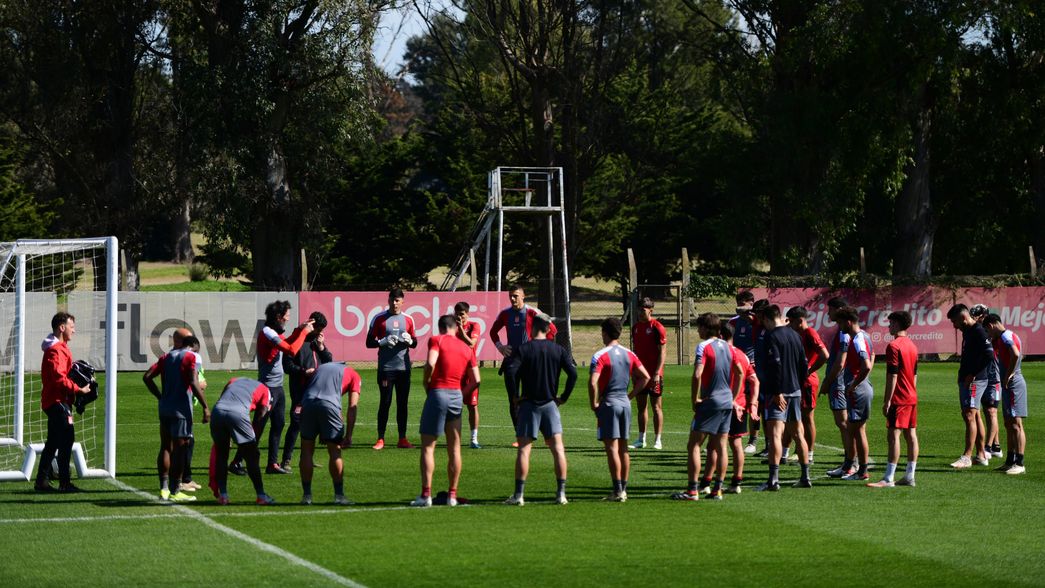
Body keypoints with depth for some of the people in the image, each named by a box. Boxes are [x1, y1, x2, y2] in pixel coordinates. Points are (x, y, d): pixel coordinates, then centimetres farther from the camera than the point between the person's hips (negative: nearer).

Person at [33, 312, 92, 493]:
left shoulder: (60, 348, 18)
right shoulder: (55, 350, -15)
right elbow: (59, 378, -24)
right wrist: (78, 389, -19)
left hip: (55, 401, 11)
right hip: (57, 401, -11)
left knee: (53, 441, 13)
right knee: (66, 438, -11)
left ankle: (42, 480, 17)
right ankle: (64, 483, -10)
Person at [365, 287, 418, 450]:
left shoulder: (408, 319, 10)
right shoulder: (379, 319, 1)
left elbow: (414, 343, 17)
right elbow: (369, 342, 2)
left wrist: (409, 340, -6)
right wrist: (383, 342, -16)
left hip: (403, 367, 3)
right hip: (386, 368, -3)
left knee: (403, 403, 5)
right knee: (385, 403, -2)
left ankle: (402, 439, 11)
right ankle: (380, 439, 2)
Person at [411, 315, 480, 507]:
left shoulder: (436, 340, -2)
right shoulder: (466, 348, 12)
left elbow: (430, 363, -18)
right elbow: (476, 380, 7)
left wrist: (426, 383, -3)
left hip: (438, 392, -4)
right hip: (457, 396, 4)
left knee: (427, 447, -1)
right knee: (454, 449, 11)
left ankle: (426, 495, -8)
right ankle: (452, 495, 12)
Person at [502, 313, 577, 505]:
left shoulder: (523, 349, -5)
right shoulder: (558, 350, 3)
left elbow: (510, 371, -16)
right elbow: (573, 373, -5)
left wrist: (515, 395, -6)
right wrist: (564, 397, 4)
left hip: (528, 404, -2)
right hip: (550, 403, 2)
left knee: (524, 449, 0)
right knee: (557, 448, 4)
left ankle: (519, 494, -4)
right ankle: (561, 493, -1)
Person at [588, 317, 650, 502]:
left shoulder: (600, 356, -11)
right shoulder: (629, 354, 7)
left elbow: (593, 382, -22)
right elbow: (645, 377, 7)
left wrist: (594, 404, -9)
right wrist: (630, 395, 12)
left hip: (608, 403, -6)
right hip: (625, 403, 6)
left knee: (612, 447, -5)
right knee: (623, 448, 12)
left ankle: (617, 491, -10)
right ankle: (624, 489, 15)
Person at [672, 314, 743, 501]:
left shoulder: (704, 347, -12)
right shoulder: (728, 347, 10)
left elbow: (697, 375, -22)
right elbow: (740, 373, 14)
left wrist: (695, 400, -12)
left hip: (710, 402, -7)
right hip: (727, 402, 7)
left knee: (694, 445, -3)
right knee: (720, 447, 10)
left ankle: (693, 490, -8)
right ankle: (717, 489, 10)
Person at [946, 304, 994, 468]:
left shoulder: (978, 332, -15)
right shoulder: (967, 332, 16)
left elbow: (989, 355, -24)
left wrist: (973, 374, -20)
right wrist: (963, 376, 13)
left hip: (974, 381, -11)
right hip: (965, 380, 11)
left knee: (969, 415, -13)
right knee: (974, 416, 13)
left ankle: (967, 456, -16)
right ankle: (980, 455, 19)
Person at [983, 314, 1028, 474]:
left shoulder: (1005, 336, -15)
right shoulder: (1004, 336, 16)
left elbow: (1015, 354, -32)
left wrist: (1008, 375, -21)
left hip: (1013, 384, -11)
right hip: (1009, 385, 11)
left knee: (1016, 424, -10)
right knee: (1009, 425, 15)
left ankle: (1019, 464, -12)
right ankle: (1010, 461, 21)